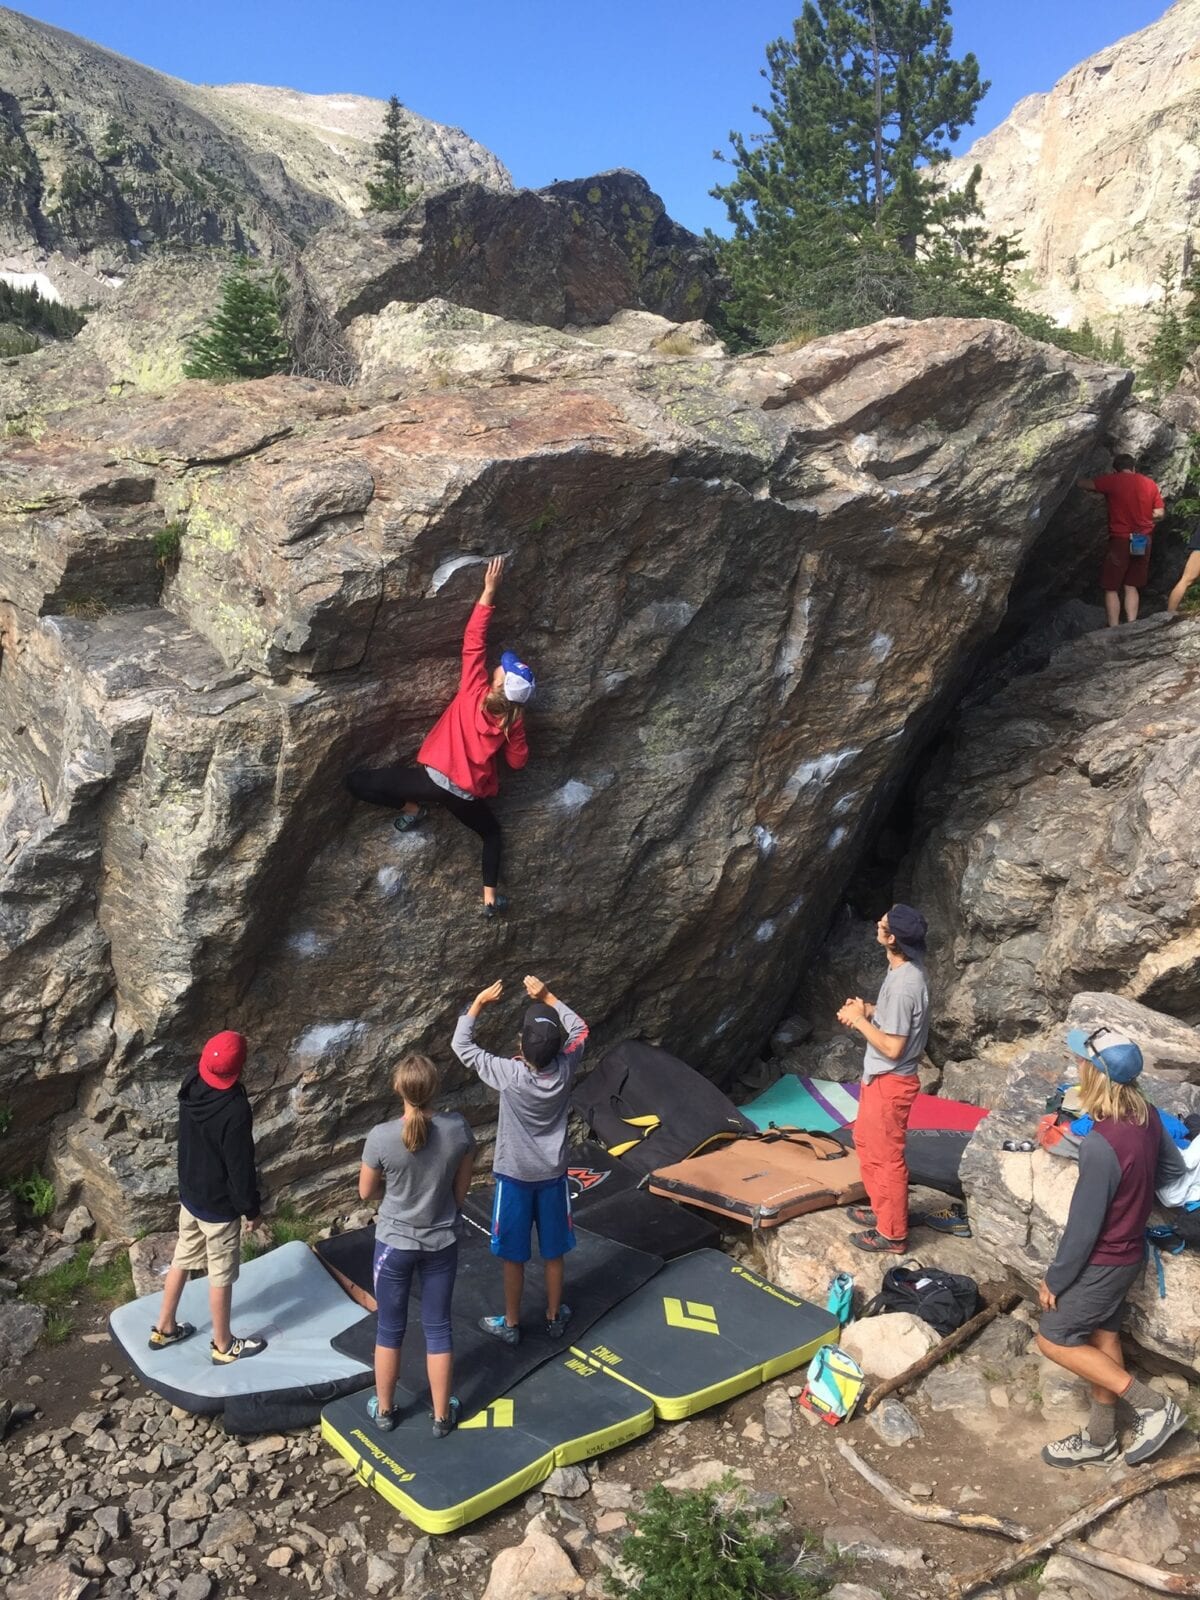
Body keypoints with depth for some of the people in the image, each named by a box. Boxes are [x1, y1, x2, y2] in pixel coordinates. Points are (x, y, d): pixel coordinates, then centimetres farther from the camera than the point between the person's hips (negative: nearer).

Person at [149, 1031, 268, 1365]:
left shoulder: (192, 1083, -13)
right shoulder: (235, 1110, -34)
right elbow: (240, 1166, -22)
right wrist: (250, 1208, -11)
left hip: (190, 1193, 7)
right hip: (220, 1205, -7)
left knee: (183, 1259, 25)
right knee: (221, 1274, 11)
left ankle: (164, 1328, 42)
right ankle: (223, 1345, 29)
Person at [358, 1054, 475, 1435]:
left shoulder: (381, 1136, -24)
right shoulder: (458, 1128, -17)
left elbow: (366, 1192, -7)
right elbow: (461, 1191, -3)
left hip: (394, 1244, -1)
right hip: (441, 1244, 2)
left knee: (390, 1330, 19)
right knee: (438, 1329, 18)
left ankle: (384, 1410, 38)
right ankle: (442, 1416, 33)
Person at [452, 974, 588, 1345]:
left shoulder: (508, 1074, -26)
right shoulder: (565, 1070, -18)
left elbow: (461, 1045, -14)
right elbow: (580, 1028, 2)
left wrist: (479, 1003, -9)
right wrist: (547, 998, -1)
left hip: (514, 1176, -3)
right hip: (553, 1176, 3)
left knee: (513, 1257, 13)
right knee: (553, 1253, 18)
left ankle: (511, 1324, 28)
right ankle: (554, 1317, 34)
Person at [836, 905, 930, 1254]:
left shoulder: (904, 986, -30)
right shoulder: (903, 968, 0)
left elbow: (893, 1048, -26)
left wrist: (860, 1020, -16)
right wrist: (866, 1009, 1)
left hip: (890, 1081, -10)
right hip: (879, 1076, 10)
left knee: (887, 1156, 5)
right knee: (866, 1141, 25)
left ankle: (892, 1234, 20)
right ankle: (882, 1208, 41)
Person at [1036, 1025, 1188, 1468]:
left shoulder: (1100, 1145, -34)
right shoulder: (1147, 1116, -9)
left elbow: (1083, 1225, -25)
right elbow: (1172, 1167, 11)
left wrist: (1055, 1279, -13)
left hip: (1103, 1262, -8)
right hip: (1128, 1252, 8)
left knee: (1054, 1340, 7)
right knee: (1102, 1336, 21)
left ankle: (1152, 1404, 9)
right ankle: (1100, 1439, 35)